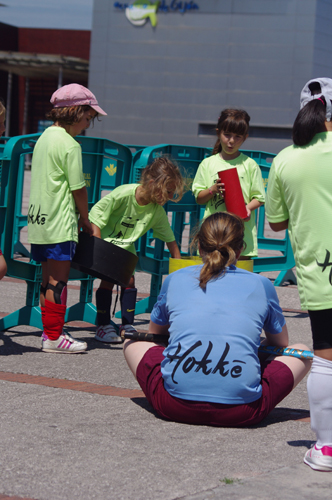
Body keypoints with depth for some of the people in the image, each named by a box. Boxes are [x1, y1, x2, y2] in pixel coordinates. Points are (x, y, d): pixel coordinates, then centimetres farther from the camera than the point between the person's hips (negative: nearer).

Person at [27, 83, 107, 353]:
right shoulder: (69, 144, -13)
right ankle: (54, 337, 0)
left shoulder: (44, 138, 13)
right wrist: (86, 220, 2)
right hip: (60, 223, -9)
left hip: (39, 220, 9)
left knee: (49, 278, 13)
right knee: (58, 280, -3)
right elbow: (78, 189, -11)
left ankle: (50, 331, 18)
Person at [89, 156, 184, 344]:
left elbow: (170, 239, -3)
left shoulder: (158, 211, -13)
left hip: (126, 246, 5)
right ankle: (104, 326, -2)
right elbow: (97, 213, -23)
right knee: (108, 279, -12)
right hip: (106, 242, -5)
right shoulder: (124, 194, -30)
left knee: (129, 281, -4)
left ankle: (127, 326, 5)